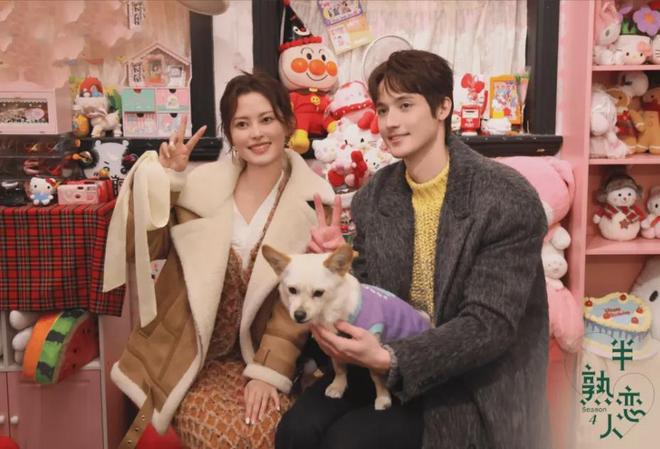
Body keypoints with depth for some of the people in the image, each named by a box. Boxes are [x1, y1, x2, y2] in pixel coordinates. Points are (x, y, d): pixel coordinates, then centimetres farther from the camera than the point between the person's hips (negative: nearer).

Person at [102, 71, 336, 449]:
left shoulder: (312, 199, -3)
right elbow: (137, 247, -4)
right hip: (193, 358, 0)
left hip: (264, 358, 0)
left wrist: (270, 369, -13)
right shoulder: (202, 184, -1)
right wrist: (162, 177, -13)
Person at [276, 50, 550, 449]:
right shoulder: (373, 198, 2)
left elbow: (490, 324, -20)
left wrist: (390, 359, -29)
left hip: (473, 382, -4)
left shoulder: (508, 200, -16)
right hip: (387, 362, 5)